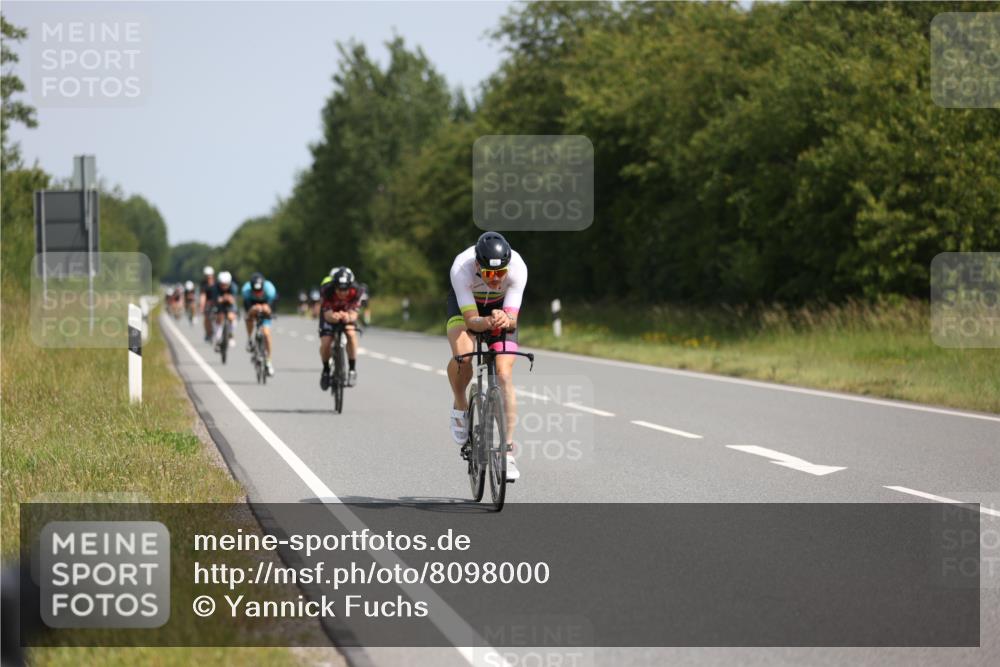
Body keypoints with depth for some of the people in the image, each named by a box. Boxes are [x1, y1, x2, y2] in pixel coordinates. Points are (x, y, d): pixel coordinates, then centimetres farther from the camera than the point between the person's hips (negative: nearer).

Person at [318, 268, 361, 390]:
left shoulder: (355, 292, -32)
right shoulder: (326, 290, -35)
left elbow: (353, 314, -35)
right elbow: (327, 315, -36)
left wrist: (348, 317, -60)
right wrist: (333, 317, -60)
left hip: (347, 314, 0)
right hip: (330, 314, 0)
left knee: (351, 334, -29)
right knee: (325, 343, -19)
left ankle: (352, 368, -13)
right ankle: (326, 370, 11)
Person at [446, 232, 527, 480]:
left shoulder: (517, 268, -35)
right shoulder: (461, 268, -38)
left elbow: (512, 318, -33)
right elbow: (470, 319, -37)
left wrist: (505, 320, -57)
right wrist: (486, 322, -59)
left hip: (501, 308, 1)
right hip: (465, 303, -1)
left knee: (504, 376, -14)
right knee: (462, 354, -32)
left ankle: (508, 451, -9)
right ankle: (460, 406, -2)